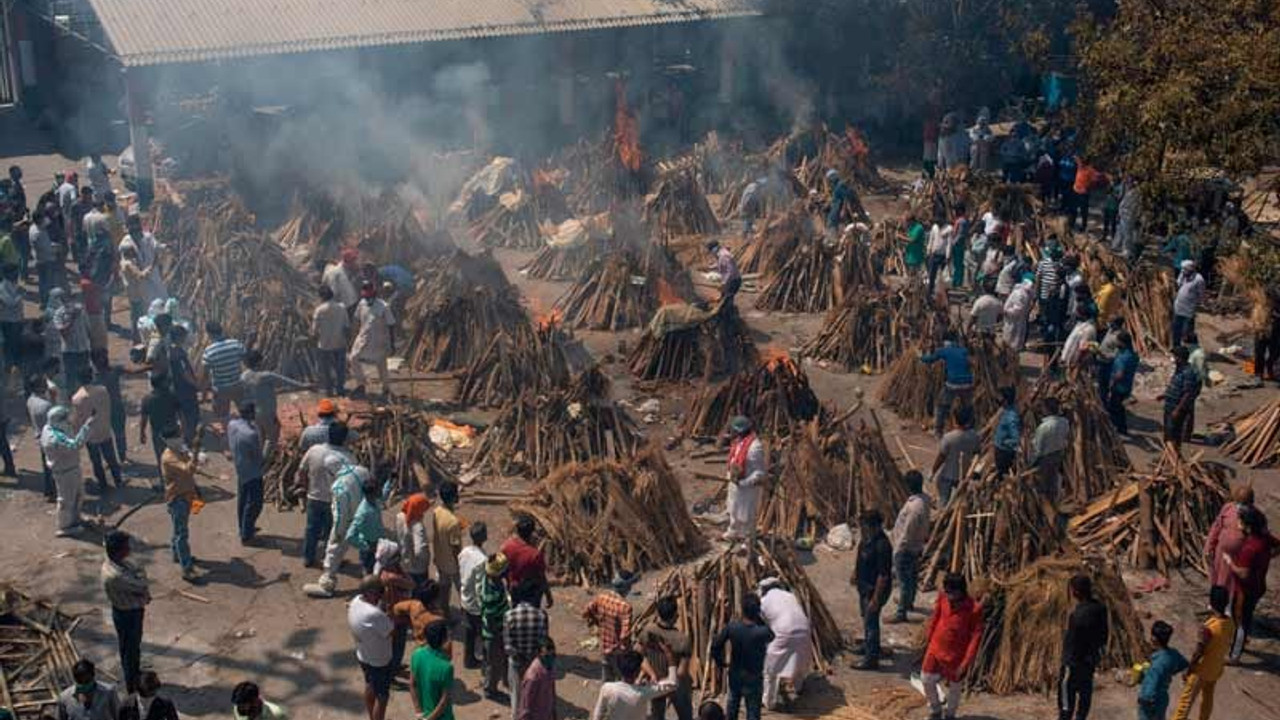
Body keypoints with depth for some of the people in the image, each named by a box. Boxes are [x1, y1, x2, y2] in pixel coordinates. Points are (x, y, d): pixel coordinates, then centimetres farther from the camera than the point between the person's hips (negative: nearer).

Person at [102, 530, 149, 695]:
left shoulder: (119, 562, -8)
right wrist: (140, 573, -12)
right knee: (129, 648, 13)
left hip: (134, 609, 9)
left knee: (135, 644, 28)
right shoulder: (114, 576, -37)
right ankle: (132, 684, 33)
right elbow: (141, 586, -31)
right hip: (126, 614, -9)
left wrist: (145, 595, -16)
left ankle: (136, 673, 51)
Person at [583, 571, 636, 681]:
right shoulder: (625, 606, -30)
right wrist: (624, 647, -14)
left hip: (604, 646, 6)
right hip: (618, 650, -6)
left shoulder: (601, 595, -11)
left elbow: (586, 613, 1)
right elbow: (625, 633, -31)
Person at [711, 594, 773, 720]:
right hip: (753, 678, -4)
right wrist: (761, 620, -11)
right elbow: (771, 636, -2)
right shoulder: (762, 632, -27)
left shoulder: (732, 626, -18)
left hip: (735, 675, 4)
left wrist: (719, 661, 8)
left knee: (733, 703, 29)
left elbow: (715, 646, -10)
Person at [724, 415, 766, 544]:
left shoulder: (755, 447, -29)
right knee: (734, 511, 27)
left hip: (749, 487, -9)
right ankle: (734, 533, 48)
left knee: (746, 516, 6)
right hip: (735, 483, 9)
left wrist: (744, 483, -27)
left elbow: (761, 472, -26)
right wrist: (731, 477, 11)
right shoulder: (739, 442, -2)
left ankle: (749, 542, 23)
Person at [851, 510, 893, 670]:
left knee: (871, 621, 0)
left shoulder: (882, 545, -31)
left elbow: (883, 575, -28)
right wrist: (855, 574, 24)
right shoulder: (867, 538, -3)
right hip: (864, 585, 10)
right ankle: (868, 646, 45)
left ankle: (871, 659, 11)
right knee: (866, 618, 26)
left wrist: (876, 598, -25)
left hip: (875, 589, -10)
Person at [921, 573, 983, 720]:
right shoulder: (942, 598, -10)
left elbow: (976, 636, -17)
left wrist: (966, 662, -17)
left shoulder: (974, 609, -22)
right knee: (926, 679, 9)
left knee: (954, 687, 14)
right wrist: (928, 640, 12)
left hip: (956, 655, -4)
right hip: (935, 649, 4)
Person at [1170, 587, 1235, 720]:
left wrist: (1188, 670, -11)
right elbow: (1227, 645, 5)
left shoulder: (1208, 628, -32)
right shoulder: (1230, 623, -11)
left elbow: (1198, 653, -23)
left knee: (1187, 699, 7)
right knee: (1208, 697, 24)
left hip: (1201, 670, -6)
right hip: (1216, 669, 6)